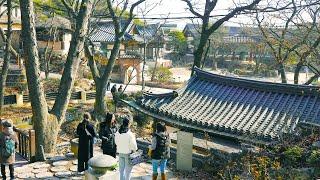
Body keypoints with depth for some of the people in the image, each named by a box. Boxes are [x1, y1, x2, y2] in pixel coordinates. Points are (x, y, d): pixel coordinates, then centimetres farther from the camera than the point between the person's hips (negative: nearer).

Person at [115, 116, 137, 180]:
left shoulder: (117, 133, -6)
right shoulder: (130, 134, -23)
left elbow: (116, 142, 8)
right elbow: (133, 145, -18)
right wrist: (134, 149, 2)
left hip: (120, 152, 5)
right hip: (128, 153, -5)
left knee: (121, 168, 19)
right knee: (128, 169, 9)